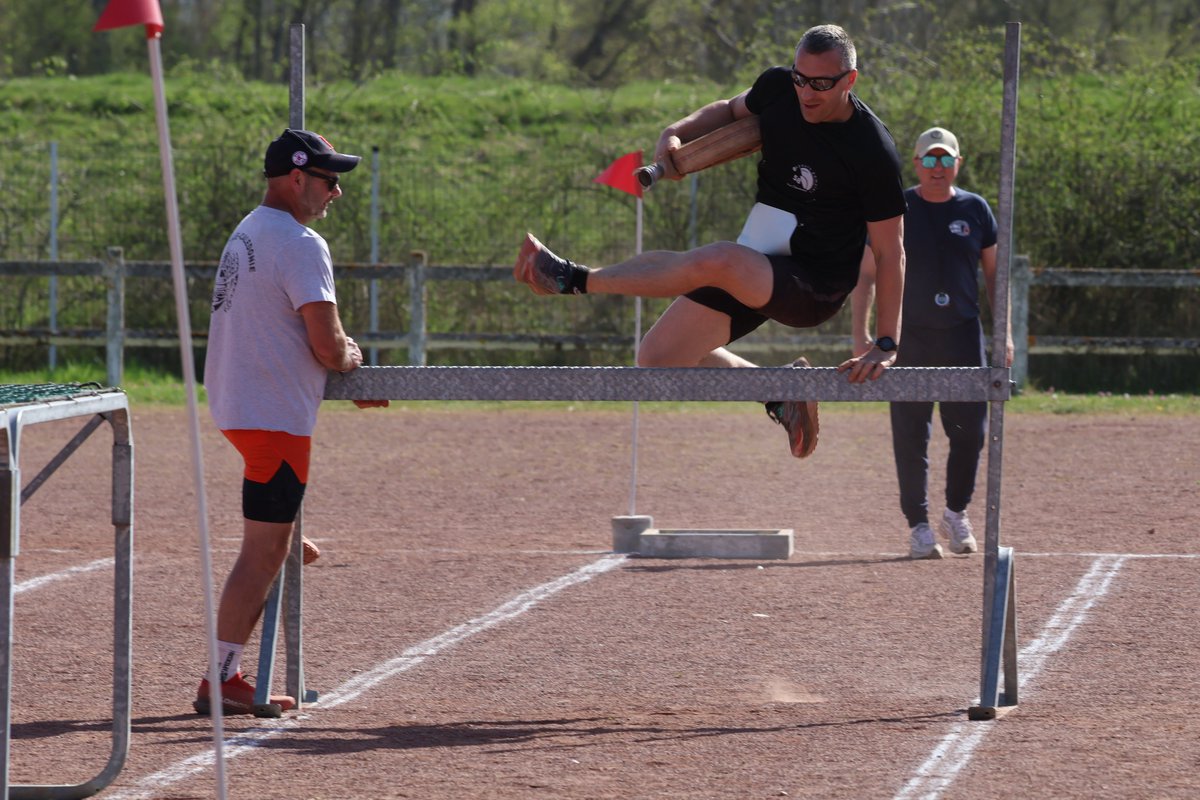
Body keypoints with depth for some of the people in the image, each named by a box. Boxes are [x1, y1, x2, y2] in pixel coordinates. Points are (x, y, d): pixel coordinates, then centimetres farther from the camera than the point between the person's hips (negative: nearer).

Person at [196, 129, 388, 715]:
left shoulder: (247, 233, 15)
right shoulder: (300, 245, -16)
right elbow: (328, 346, -19)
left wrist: (343, 374, 22)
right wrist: (353, 357, 4)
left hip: (234, 403, 9)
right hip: (276, 415, -9)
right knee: (262, 551, -8)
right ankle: (222, 681, -10)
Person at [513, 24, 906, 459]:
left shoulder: (873, 152, -19)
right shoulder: (777, 87, -2)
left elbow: (890, 251, -13)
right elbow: (731, 110, 22)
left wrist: (887, 344, -18)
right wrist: (677, 133, 1)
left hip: (816, 288, -8)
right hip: (751, 269, 8)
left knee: (719, 260, -37)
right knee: (658, 359, 1)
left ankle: (574, 279, -25)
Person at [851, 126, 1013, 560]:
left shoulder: (975, 210, 7)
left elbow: (994, 273, 13)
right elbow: (866, 274, 2)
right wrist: (860, 335, -7)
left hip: (963, 336, 2)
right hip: (909, 339, -2)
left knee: (971, 432, 0)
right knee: (910, 436, -2)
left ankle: (956, 514, 20)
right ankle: (919, 526, 5)